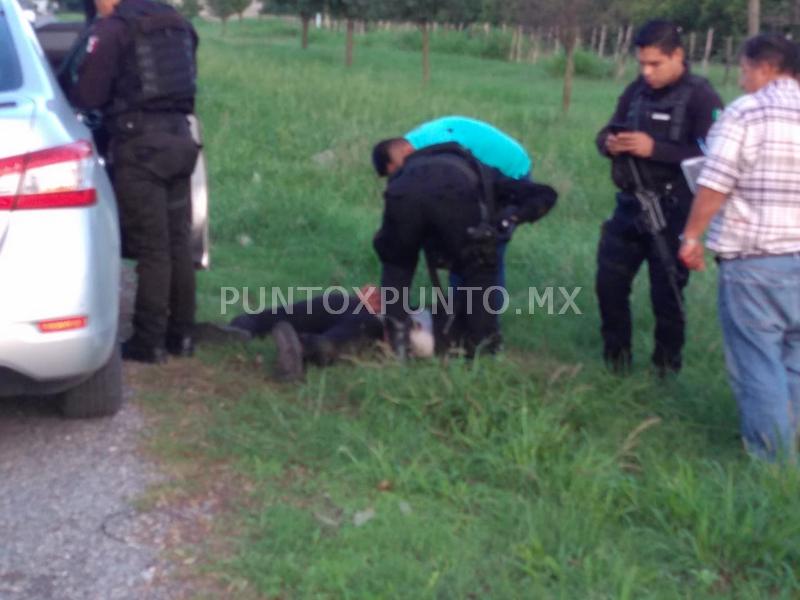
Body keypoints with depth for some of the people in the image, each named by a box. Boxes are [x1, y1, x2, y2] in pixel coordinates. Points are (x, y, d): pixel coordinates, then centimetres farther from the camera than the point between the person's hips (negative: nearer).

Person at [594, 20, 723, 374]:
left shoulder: (701, 97, -12)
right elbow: (605, 133, 15)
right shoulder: (636, 90, 8)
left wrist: (655, 149, -25)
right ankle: (616, 354, 27)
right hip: (630, 205, 6)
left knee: (666, 293, 3)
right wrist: (609, 143, -10)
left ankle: (667, 365, 21)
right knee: (609, 283, 9)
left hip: (672, 213, -6)